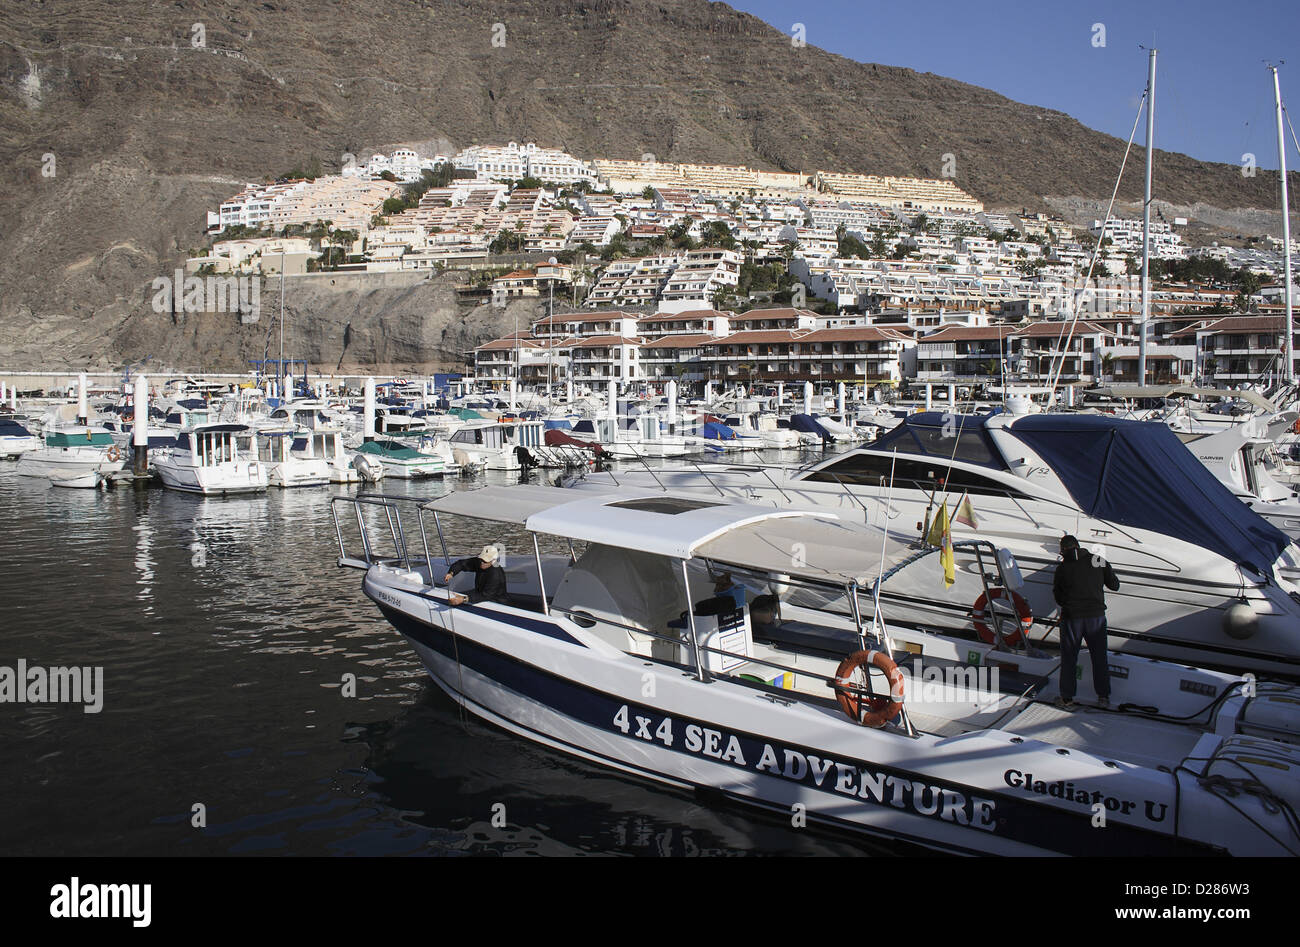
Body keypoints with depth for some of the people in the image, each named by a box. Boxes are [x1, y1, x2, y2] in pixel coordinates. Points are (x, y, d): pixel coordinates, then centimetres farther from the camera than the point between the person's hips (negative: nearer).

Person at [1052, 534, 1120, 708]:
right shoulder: (1100, 561, -2)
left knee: (1068, 658, 9)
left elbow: (1057, 595, 3)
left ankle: (1067, 697, 11)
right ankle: (1103, 696, 16)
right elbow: (1114, 586, 8)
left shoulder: (1063, 567, -5)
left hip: (1071, 617, -1)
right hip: (1096, 615, 2)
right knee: (1099, 657, 13)